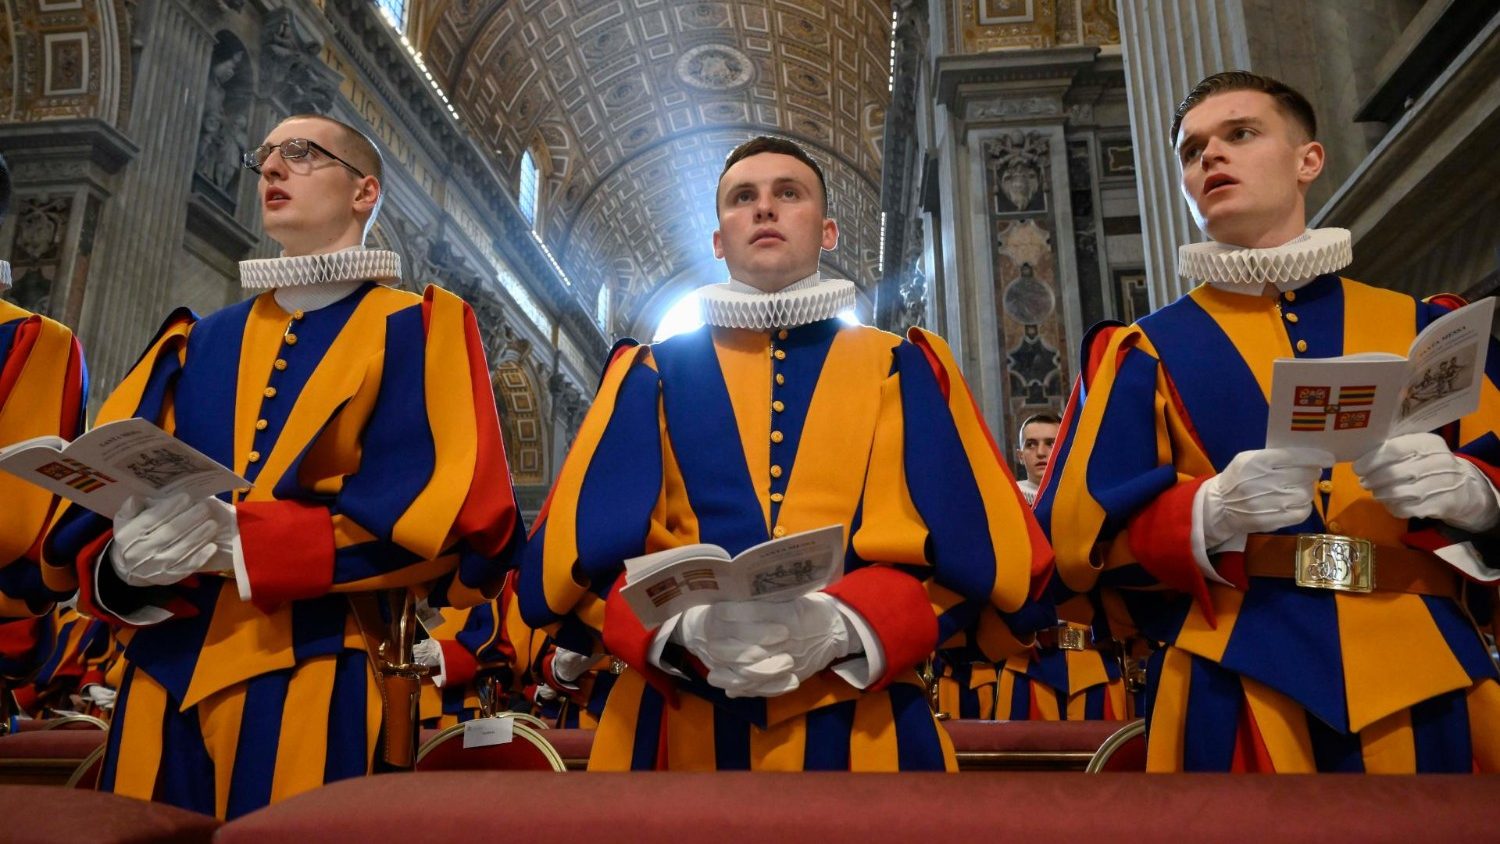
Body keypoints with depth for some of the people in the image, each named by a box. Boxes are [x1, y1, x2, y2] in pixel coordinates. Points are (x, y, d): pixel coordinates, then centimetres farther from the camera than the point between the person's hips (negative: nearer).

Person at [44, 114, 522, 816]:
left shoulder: (420, 328, 2)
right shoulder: (196, 342, 17)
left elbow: (458, 510, -11)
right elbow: (94, 498, 10)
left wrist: (240, 540, -19)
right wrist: (122, 560, -15)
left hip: (319, 682, -4)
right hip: (163, 683, 5)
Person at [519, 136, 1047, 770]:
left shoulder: (901, 370, 6)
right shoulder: (654, 374, 7)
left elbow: (976, 550, -3)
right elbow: (573, 558, -1)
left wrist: (844, 625, -20)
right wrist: (684, 628, -20)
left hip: (859, 731, 0)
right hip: (680, 730, 1)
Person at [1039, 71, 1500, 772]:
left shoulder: (1424, 328, 11)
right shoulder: (1143, 353, 4)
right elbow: (1079, 537, -3)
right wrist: (1213, 512, -20)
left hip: (1432, 685, 2)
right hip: (1237, 698, -2)